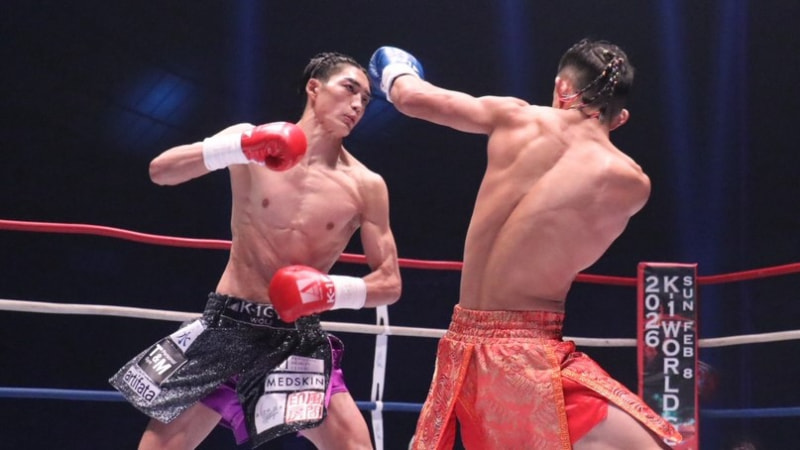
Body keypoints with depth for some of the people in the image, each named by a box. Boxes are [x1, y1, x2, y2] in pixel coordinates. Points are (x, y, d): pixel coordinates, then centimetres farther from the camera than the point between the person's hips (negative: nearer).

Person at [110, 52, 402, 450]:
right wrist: (241, 147, -29)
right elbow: (160, 171, -15)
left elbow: (390, 283, 1)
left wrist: (334, 291, -19)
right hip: (228, 323, 0)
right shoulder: (249, 142, -3)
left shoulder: (366, 187, -2)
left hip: (297, 336, 0)